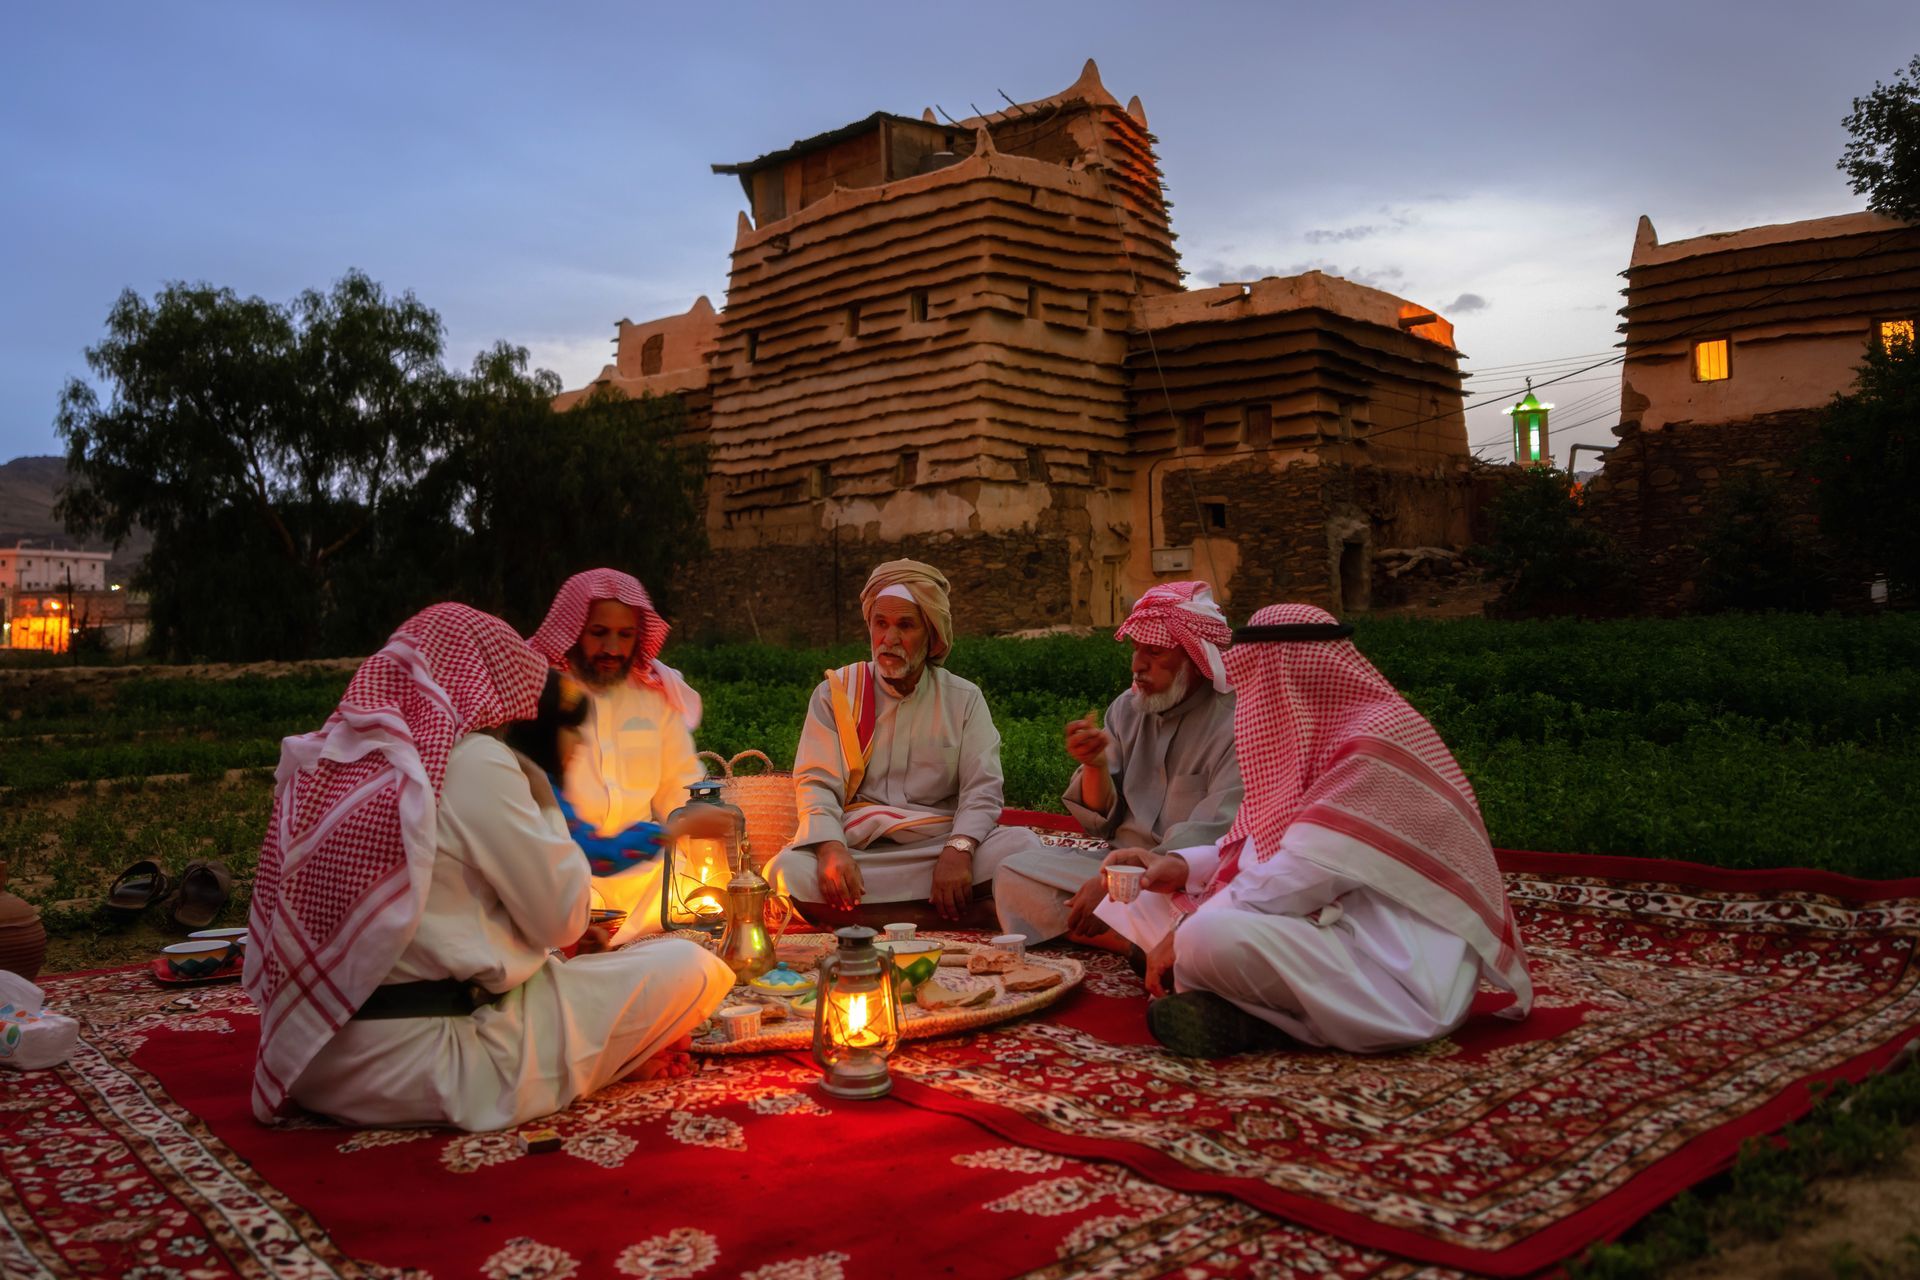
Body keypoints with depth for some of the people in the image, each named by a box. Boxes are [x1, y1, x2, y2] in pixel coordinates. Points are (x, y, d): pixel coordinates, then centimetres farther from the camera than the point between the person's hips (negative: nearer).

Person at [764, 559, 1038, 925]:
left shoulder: (964, 699, 10)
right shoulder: (834, 693, 8)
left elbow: (982, 788, 1)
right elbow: (816, 784, 0)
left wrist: (958, 850, -21)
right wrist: (832, 849, -21)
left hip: (939, 845, 1)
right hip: (856, 850, -1)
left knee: (1020, 845, -27)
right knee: (788, 870, -32)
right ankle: (938, 917, -27)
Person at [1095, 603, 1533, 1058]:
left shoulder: (1377, 745, -18)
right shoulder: (1313, 740, 11)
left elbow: (1302, 874, -23)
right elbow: (1262, 845, 16)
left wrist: (1185, 932, -17)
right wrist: (1181, 866, 0)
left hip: (1402, 974, -10)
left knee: (1210, 936, -35)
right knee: (1141, 899, 9)